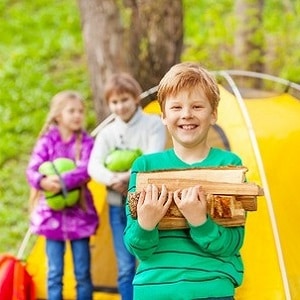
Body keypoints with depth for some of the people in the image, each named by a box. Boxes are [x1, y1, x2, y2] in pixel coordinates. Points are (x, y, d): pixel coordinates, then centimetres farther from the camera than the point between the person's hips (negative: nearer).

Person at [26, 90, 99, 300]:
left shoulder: (86, 142, 0)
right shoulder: (47, 142, 1)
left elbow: (85, 171, -15)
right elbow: (31, 170, -6)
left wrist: (62, 181, -29)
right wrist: (43, 181, -28)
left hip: (79, 214, 0)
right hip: (53, 214, 0)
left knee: (83, 272, 5)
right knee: (55, 272, 4)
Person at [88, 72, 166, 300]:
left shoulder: (154, 124, -1)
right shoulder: (107, 133, 7)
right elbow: (94, 166, -7)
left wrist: (127, 177, -24)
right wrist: (112, 179, -26)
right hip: (119, 206, 3)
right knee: (125, 267, 5)